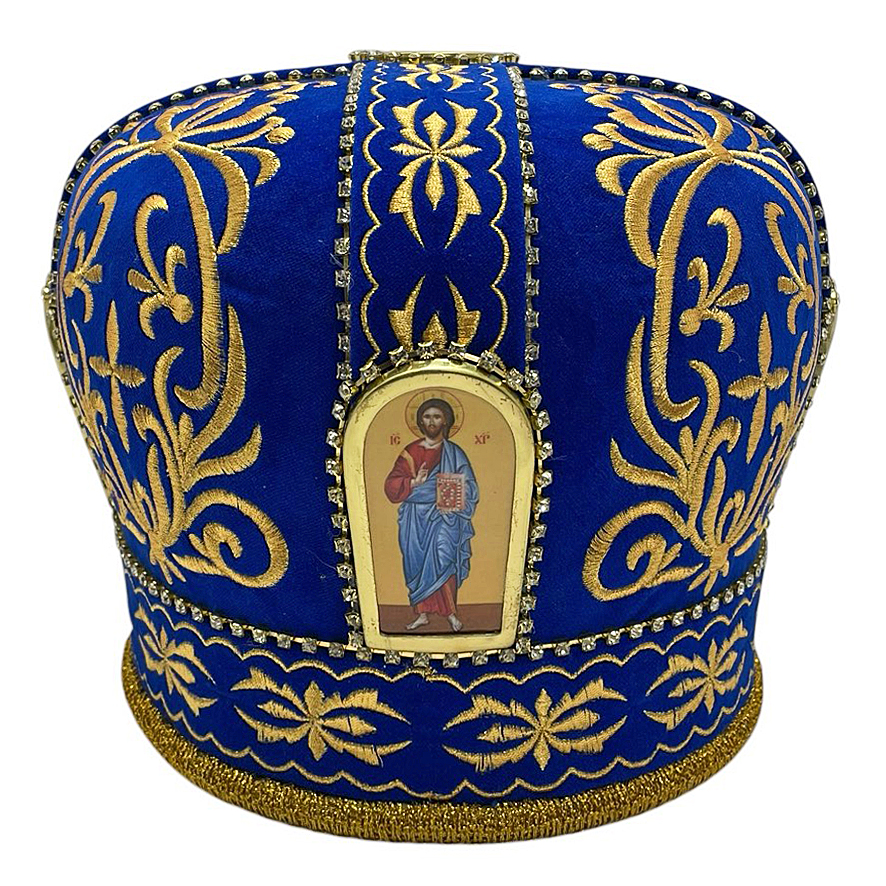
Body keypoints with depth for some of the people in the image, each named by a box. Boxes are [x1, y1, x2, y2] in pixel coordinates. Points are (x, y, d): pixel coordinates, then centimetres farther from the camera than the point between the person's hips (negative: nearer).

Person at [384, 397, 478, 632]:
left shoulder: (454, 453, 2)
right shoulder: (410, 452, 6)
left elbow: (468, 487, -1)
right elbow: (391, 485, -1)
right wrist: (414, 483, -19)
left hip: (444, 518, -2)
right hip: (416, 519, 2)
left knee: (441, 562, -12)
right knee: (416, 564, 3)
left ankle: (450, 612, 1)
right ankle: (422, 614, 14)